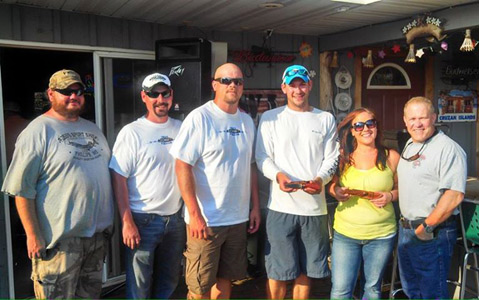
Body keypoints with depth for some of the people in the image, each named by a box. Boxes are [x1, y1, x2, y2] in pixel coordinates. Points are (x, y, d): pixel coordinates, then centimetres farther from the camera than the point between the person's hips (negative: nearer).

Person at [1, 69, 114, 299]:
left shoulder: (92, 129, 13)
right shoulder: (37, 131, -9)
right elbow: (22, 189, -14)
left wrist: (109, 221, 17)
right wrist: (33, 235, -17)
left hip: (98, 234, 7)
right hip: (60, 239, -7)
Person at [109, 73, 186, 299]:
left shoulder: (181, 129, 6)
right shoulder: (131, 133, -7)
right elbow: (118, 178, -10)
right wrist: (127, 222, -14)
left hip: (176, 218, 5)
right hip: (143, 220, -4)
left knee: (169, 281, 17)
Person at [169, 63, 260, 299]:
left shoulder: (247, 121, 9)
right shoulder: (199, 118, -11)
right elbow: (183, 166, -15)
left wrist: (255, 206, 11)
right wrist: (195, 214, -18)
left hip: (238, 218, 6)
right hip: (205, 220, -5)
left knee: (225, 278, 17)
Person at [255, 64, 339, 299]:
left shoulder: (326, 119, 11)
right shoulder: (270, 118, 5)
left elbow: (331, 158, 7)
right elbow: (263, 157, 0)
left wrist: (320, 179, -13)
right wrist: (278, 175, -20)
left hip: (315, 207, 2)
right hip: (281, 207, -2)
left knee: (305, 271, 13)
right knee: (278, 273, 1)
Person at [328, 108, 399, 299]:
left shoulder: (391, 156, 1)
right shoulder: (342, 156, 1)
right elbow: (332, 185, 13)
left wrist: (391, 196, -11)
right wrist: (336, 191, -9)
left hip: (381, 235, 0)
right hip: (345, 233, 0)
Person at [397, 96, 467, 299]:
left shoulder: (448, 148, -17)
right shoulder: (410, 145, 11)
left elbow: (454, 195, -25)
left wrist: (427, 227, -20)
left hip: (432, 235, -8)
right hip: (405, 229, 9)